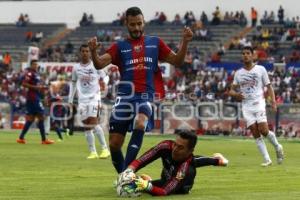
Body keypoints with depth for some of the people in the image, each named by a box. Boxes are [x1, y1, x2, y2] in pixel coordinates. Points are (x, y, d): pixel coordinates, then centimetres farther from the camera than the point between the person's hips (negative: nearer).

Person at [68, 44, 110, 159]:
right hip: (82, 99, 4)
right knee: (86, 126, 1)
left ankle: (105, 149, -12)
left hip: (94, 97, -4)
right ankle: (93, 152, 6)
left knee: (93, 121, -17)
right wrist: (70, 100, 17)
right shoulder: (76, 68, 9)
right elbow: (73, 84, 19)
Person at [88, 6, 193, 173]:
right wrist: (93, 51, -23)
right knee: (114, 144, -1)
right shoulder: (120, 47, 10)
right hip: (125, 96, 2)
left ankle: (126, 171, -35)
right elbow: (99, 64, -2)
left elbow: (177, 61, 15)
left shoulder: (155, 43, 14)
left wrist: (185, 42, -1)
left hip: (146, 96, -2)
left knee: (140, 124, -34)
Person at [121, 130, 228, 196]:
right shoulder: (166, 146, -38)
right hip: (167, 178, 3)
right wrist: (129, 171, -60)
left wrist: (148, 186, -74)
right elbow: (140, 161, -40)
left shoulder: (185, 169, -50)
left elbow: (165, 191, -56)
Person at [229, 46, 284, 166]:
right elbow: (231, 90, 15)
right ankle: (267, 159, -1)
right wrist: (236, 94, -8)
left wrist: (273, 101, -8)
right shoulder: (238, 73, 11)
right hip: (246, 106, 3)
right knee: (256, 134, -5)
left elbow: (268, 86, 5)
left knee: (263, 130, -15)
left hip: (259, 103, -3)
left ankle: (277, 147, 13)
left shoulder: (260, 69, 4)